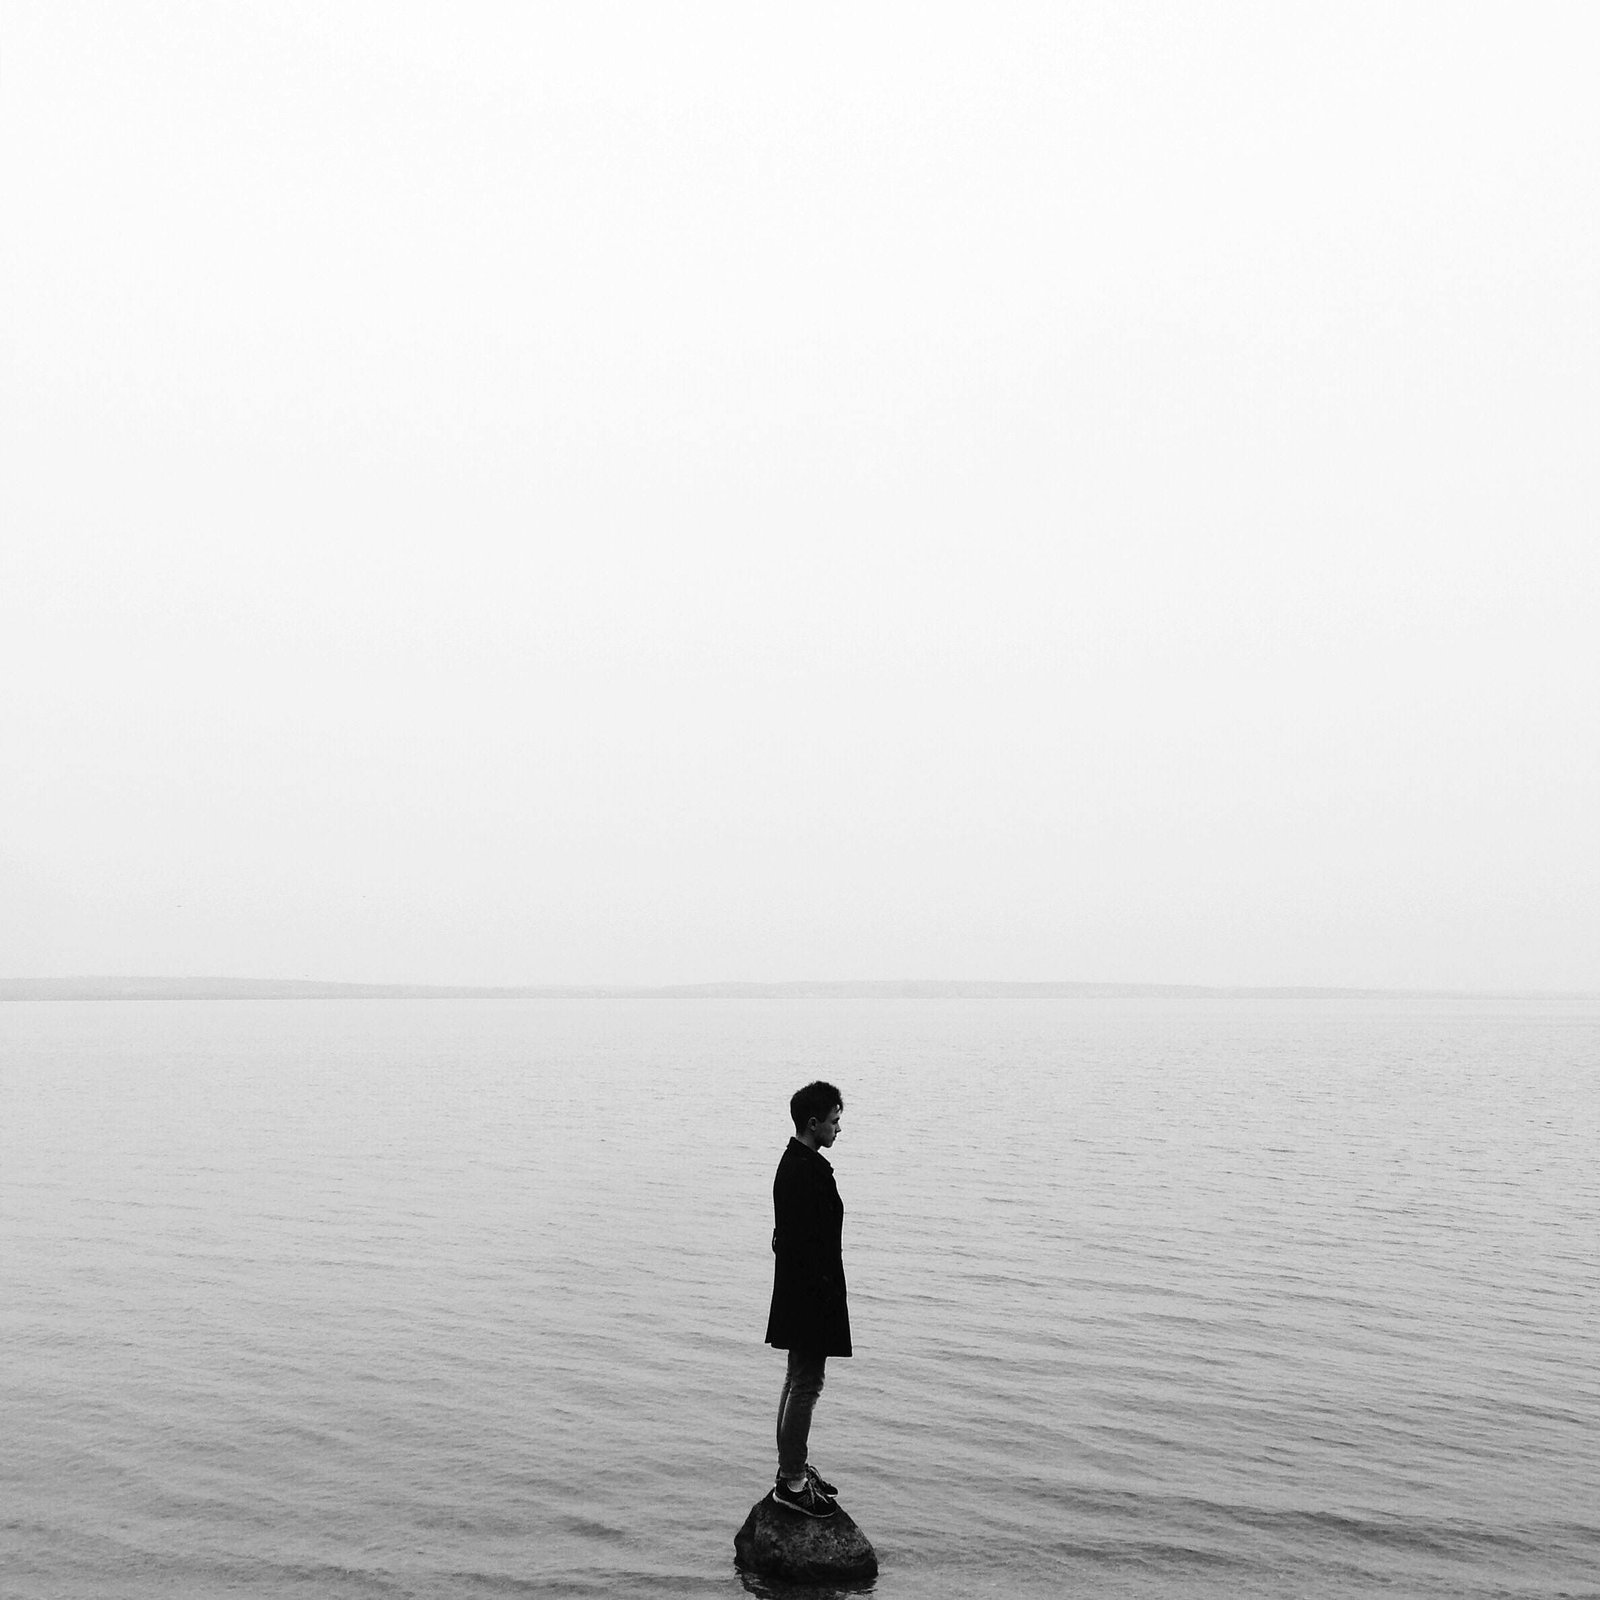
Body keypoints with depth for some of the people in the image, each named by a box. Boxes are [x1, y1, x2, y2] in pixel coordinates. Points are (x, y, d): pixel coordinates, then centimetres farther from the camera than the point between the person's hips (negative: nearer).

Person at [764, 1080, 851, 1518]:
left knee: (798, 1379, 18)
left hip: (798, 1293, 11)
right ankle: (792, 1481, 6)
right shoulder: (808, 1171, -23)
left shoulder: (795, 1163, 9)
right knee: (806, 1383, -2)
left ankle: (792, 1468, 30)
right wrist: (827, 1297, -20)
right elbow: (811, 1245, -25)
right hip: (811, 1295, -11)